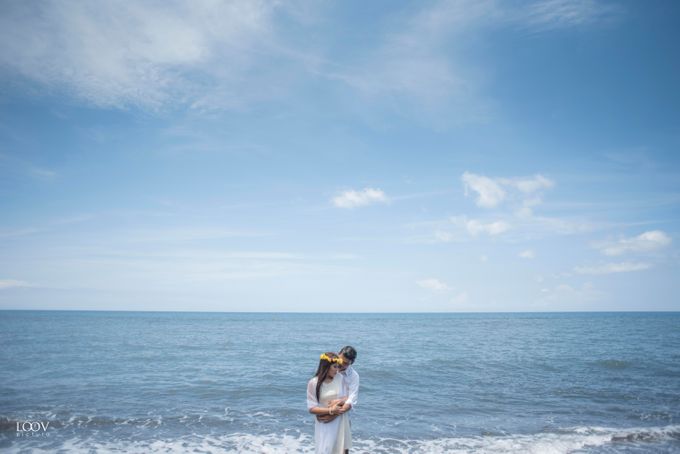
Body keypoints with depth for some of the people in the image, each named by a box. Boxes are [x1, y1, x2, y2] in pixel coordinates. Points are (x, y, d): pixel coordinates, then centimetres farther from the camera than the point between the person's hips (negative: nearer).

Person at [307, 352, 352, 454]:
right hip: (324, 424, -3)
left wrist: (339, 401, -19)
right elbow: (311, 408, -13)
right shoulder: (313, 383, -14)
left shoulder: (340, 378, -5)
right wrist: (330, 411, -21)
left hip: (340, 422, 3)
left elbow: (346, 398, 3)